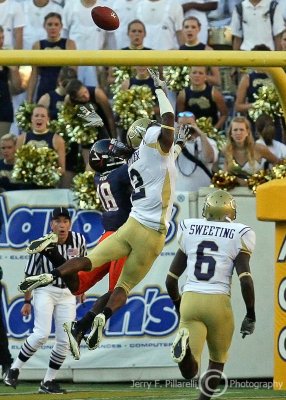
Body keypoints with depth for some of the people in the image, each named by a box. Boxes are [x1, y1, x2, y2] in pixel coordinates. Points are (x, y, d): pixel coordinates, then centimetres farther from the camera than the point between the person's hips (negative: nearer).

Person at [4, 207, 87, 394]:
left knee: (64, 340, -2)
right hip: (45, 290, -4)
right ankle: (14, 370, -5)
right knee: (41, 334, -19)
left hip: (67, 294, 4)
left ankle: (48, 382, 8)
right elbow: (30, 275, -8)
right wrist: (27, 301, -7)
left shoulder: (79, 240, -5)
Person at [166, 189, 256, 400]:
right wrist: (250, 315, 3)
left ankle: (184, 344, -37)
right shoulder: (237, 237, 1)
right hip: (218, 303, -1)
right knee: (217, 360, 24)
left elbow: (171, 280, 14)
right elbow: (246, 280, -8)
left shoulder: (190, 232, 11)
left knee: (190, 372, -6)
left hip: (190, 301, 1)